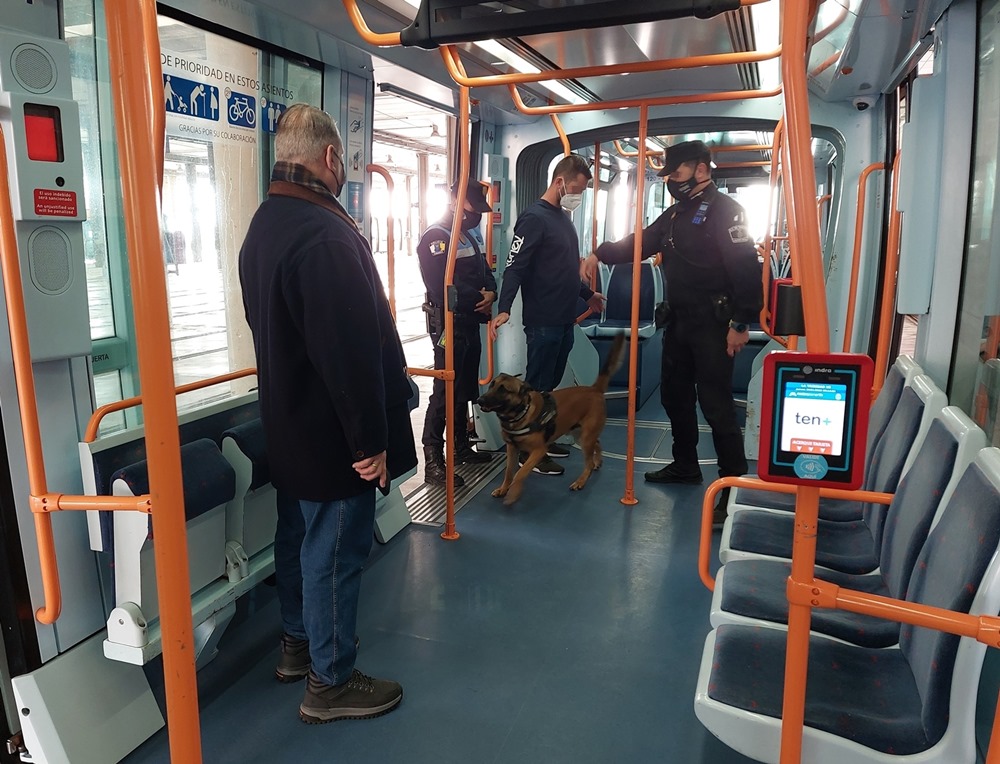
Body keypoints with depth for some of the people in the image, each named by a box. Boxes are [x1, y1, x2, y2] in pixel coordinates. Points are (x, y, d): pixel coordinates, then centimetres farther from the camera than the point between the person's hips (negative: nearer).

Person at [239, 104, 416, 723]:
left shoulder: (265, 224, 9)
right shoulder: (326, 234, -24)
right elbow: (352, 351, -28)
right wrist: (371, 440, -20)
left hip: (287, 425, 10)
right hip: (333, 435, -10)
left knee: (299, 536, 22)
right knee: (335, 554, 4)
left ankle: (298, 644, 41)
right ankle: (330, 683, 21)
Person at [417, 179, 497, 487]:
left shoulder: (472, 233, 16)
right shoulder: (436, 236, -13)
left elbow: (485, 271, 17)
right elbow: (443, 287, -23)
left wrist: (491, 293, -7)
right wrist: (479, 299, -12)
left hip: (471, 323, 9)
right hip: (448, 324, -9)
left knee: (465, 390, 16)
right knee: (445, 392, -8)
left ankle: (461, 448, 30)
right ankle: (433, 463, -3)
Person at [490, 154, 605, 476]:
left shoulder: (564, 218, 16)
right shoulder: (534, 217, -12)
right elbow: (515, 267, -20)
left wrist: (588, 294, 33)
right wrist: (503, 309, -31)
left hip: (565, 320, 9)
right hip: (543, 322, -9)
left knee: (550, 384, 16)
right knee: (536, 386, 0)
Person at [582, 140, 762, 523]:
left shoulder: (724, 210, -11)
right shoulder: (675, 214, 16)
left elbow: (746, 268, -18)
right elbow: (640, 243, 21)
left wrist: (741, 323, -22)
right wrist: (600, 253, 6)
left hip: (713, 325, -9)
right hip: (678, 322, 9)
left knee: (716, 403, -10)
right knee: (675, 394, 16)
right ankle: (685, 465, 33)